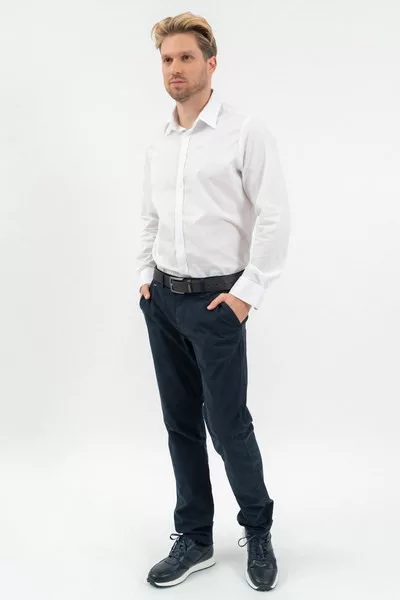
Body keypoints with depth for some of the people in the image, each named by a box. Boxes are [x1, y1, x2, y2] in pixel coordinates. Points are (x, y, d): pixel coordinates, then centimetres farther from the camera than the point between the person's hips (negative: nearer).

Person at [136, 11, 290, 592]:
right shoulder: (158, 144, 11)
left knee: (227, 425, -1)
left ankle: (258, 531, 24)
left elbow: (275, 216, -12)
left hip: (216, 301, -6)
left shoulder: (245, 130, -8)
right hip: (162, 301, 6)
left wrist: (248, 292, -14)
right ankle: (194, 538, 25)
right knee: (181, 424, 11)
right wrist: (145, 277, 11)